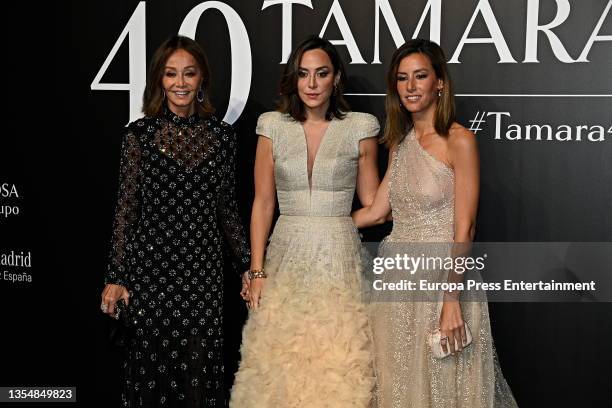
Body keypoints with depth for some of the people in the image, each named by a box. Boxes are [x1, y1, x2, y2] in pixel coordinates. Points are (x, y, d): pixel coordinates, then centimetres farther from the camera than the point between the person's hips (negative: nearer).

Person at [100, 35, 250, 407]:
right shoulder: (141, 133, 0)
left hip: (205, 268, 2)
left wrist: (248, 265, 10)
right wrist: (116, 277, -3)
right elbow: (126, 208, 0)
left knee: (200, 368, 5)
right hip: (151, 266, -1)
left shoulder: (222, 135, 5)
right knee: (153, 364, 5)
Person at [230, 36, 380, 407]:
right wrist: (257, 272, 0)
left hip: (340, 258, -1)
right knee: (281, 363, 4)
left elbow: (372, 201, 8)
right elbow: (263, 204, 4)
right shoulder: (273, 127, 4)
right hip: (287, 257, 1)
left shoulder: (359, 128, 1)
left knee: (340, 367, 1)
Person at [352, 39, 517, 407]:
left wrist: (452, 299, -19)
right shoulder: (400, 142, 10)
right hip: (398, 278, 6)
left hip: (442, 276, -6)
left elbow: (464, 228, -14)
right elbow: (377, 211, 12)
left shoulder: (460, 141, -11)